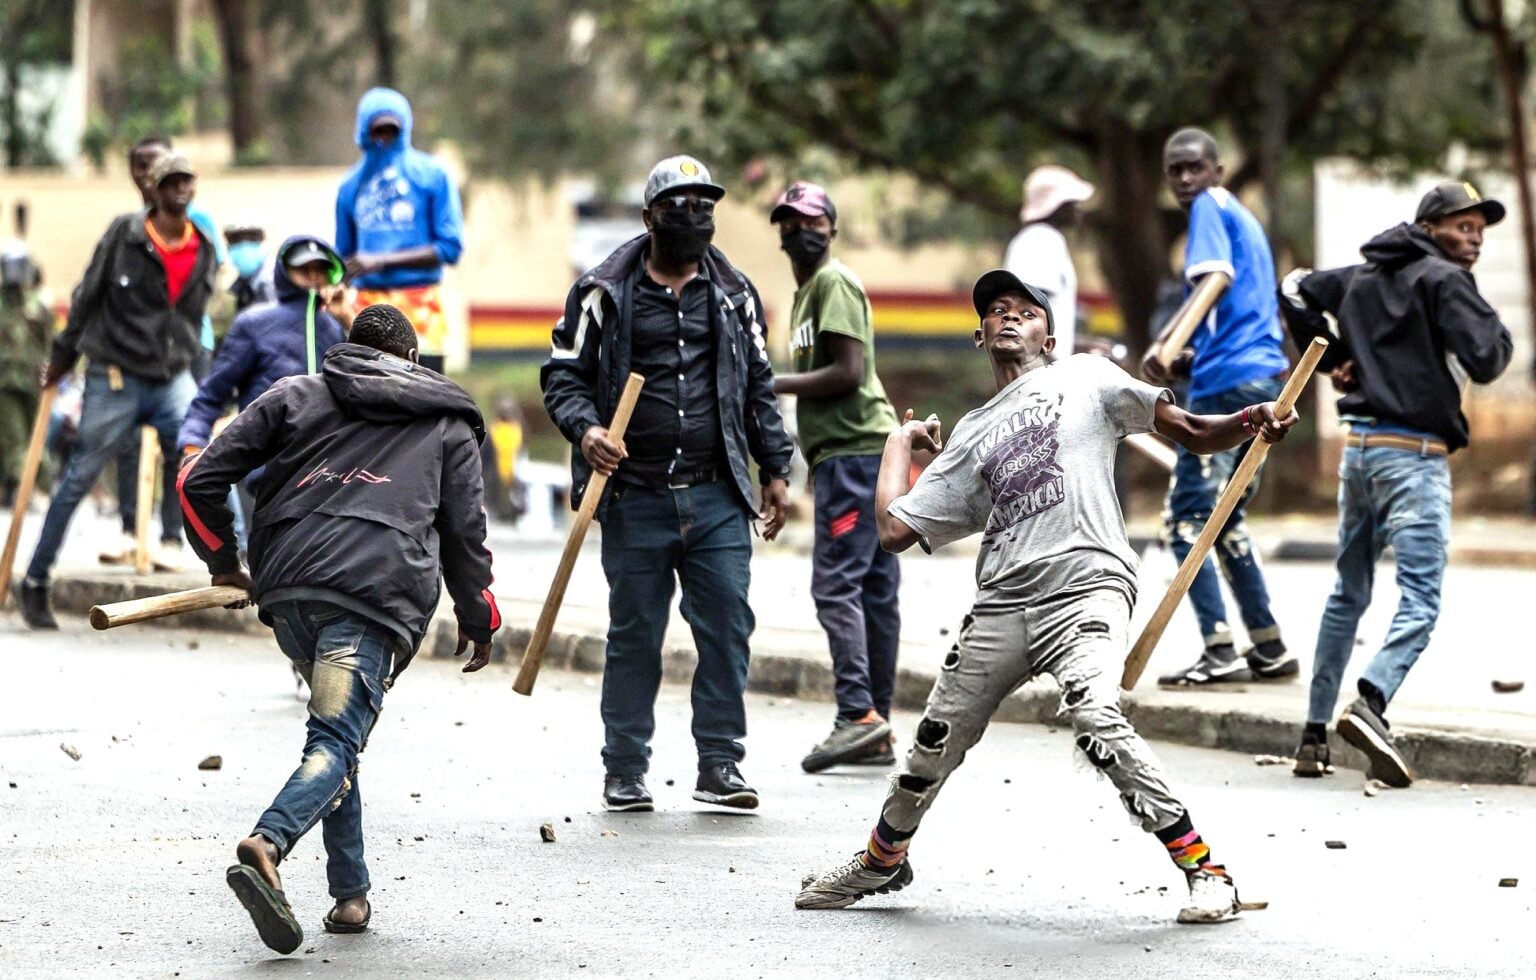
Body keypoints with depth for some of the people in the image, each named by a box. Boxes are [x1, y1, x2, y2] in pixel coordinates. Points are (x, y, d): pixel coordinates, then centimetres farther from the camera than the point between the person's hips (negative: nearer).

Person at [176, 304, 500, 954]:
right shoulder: (448, 424, 25)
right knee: (337, 740, -12)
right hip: (378, 592, -3)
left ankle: (350, 893, 14)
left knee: (336, 726, 20)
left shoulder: (293, 396, 23)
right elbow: (465, 532, 21)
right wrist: (479, 621, 32)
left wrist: (222, 560, 29)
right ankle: (267, 845, -40)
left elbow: (200, 479, 15)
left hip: (286, 588, 3)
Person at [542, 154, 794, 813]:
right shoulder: (604, 293, 2)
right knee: (634, 634, 3)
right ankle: (625, 770, 13)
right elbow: (563, 375, 4)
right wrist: (585, 430, -15)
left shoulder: (734, 294, 13)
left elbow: (758, 387, 19)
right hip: (634, 497, -2)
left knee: (727, 625, -4)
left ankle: (720, 763, 5)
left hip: (717, 496, 2)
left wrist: (775, 469, 14)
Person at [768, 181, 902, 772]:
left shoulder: (834, 282, -7)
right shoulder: (805, 290, 24)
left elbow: (848, 373, -16)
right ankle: (877, 732, 8)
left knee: (836, 584, -15)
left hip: (855, 451, -10)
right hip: (849, 452, 10)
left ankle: (858, 713, -20)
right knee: (875, 590, 7)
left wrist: (774, 384, -11)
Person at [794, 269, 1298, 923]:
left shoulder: (1085, 378, 14)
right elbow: (896, 528, 19)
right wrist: (901, 441, 32)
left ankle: (1204, 869, -20)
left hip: (1086, 586, -5)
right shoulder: (970, 438, 25)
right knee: (938, 737, 3)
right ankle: (882, 862, 29)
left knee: (1094, 716, -27)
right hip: (1002, 605, 5)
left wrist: (1248, 424, -11)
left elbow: (1190, 432, 9)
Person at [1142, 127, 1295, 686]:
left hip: (1226, 385, -10)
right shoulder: (1244, 219, 25)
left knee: (1187, 518, -9)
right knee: (1223, 519, 18)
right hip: (1266, 380, 10)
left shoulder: (1211, 208, -3)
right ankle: (1269, 649, 18)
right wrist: (1192, 360, 23)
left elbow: (1213, 279, -21)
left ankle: (1219, 652, -15)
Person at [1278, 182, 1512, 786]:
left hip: (1358, 446, 8)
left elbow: (1297, 288, 28)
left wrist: (1329, 356, 23)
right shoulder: (1444, 281, -7)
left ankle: (1314, 735, 16)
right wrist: (1501, 335, 5)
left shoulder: (1364, 277, 17)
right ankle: (1371, 702, -36)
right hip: (1414, 452, -8)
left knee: (1348, 593, 17)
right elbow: (1485, 362, -16)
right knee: (1420, 600, -12)